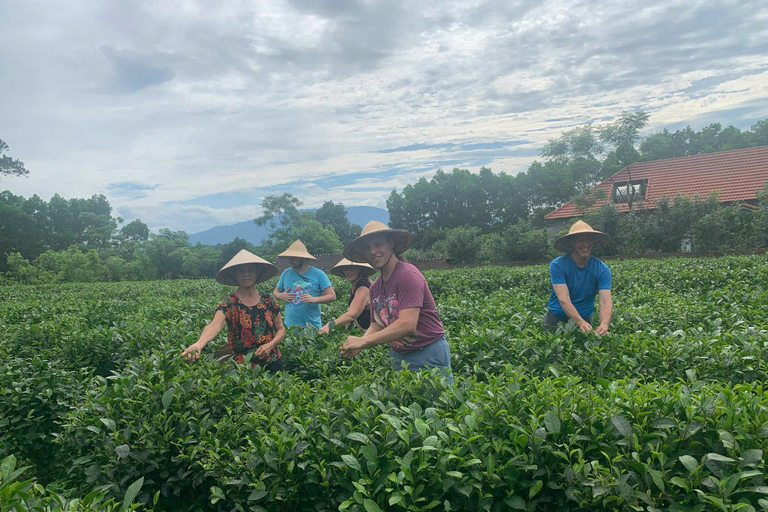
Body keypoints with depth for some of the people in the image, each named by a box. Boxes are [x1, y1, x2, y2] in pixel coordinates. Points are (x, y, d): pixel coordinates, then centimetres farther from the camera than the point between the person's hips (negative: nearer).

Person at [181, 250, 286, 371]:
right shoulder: (229, 304, -11)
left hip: (272, 362, 3)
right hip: (242, 367, -3)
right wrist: (199, 344, -48)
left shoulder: (268, 300, -1)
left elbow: (281, 329, 7)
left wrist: (271, 345, -12)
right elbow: (214, 326, -29)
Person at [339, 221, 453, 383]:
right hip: (397, 355, 7)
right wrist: (358, 344, -13)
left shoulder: (408, 275, -19)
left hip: (429, 356, -7)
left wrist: (363, 341, -24)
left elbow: (407, 324, -27)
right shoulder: (375, 287, 5)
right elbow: (377, 326, 8)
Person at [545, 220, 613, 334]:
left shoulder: (602, 269, -11)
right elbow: (563, 299, -27)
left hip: (585, 318, 2)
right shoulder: (557, 265, -19)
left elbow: (605, 302, -21)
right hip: (557, 317, -2)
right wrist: (581, 323, -41)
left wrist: (604, 324, -41)